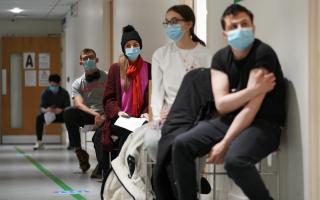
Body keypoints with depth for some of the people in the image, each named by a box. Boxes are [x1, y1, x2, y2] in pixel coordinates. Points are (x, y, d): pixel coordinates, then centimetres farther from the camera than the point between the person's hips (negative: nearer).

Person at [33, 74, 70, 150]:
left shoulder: (64, 93, -6)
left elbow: (67, 107, -11)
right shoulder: (45, 93, -4)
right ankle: (39, 142, -26)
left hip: (61, 115, -1)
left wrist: (61, 110, -34)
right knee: (39, 117, -30)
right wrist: (46, 110, -37)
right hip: (48, 115, 1)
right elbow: (41, 108, -12)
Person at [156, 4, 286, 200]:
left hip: (263, 124, -6)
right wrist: (254, 89, -25)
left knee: (234, 160, -35)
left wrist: (225, 143, -24)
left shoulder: (263, 53, -17)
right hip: (229, 120, 6)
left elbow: (251, 107, -22)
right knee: (181, 144, -11)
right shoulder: (220, 57, 2)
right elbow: (221, 104, -10)